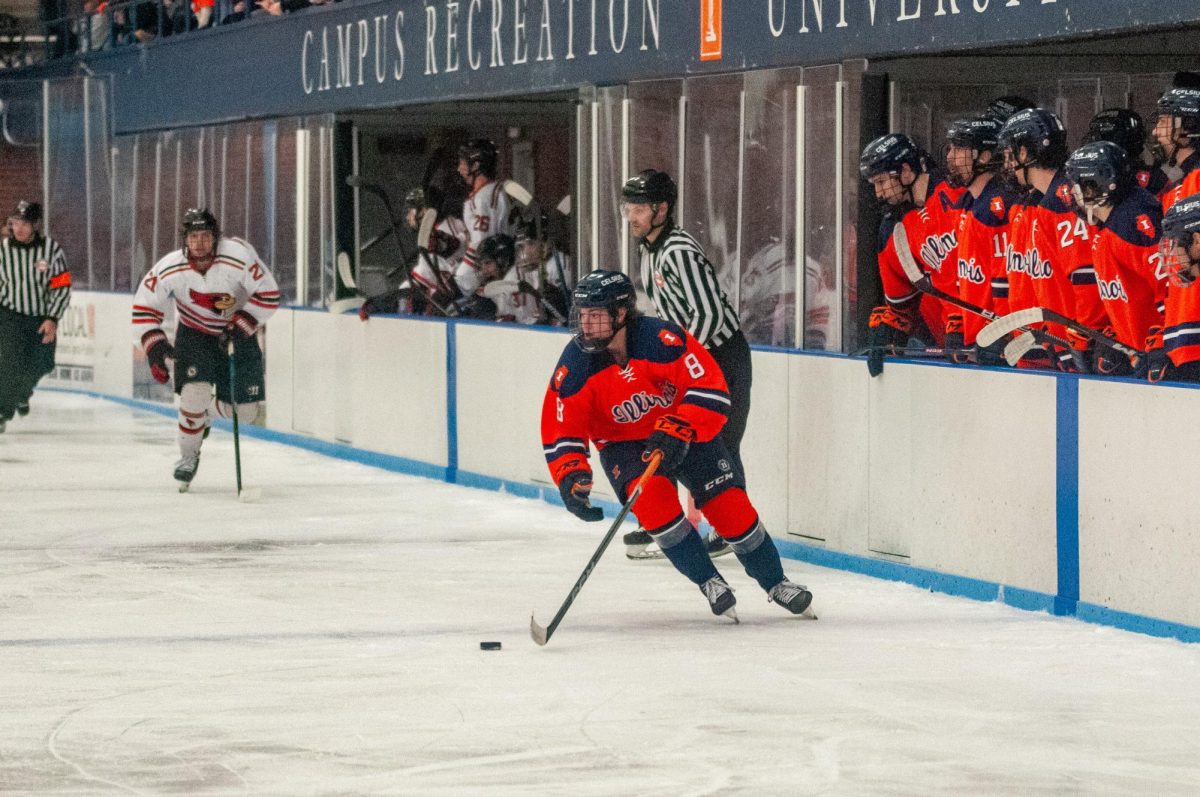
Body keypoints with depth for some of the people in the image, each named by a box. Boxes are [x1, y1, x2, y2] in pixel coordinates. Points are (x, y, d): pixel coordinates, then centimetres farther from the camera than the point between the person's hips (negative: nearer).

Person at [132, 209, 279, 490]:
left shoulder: (239, 256, -27)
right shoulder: (170, 269, -21)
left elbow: (268, 295, -19)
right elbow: (144, 307, -9)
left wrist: (240, 327, -25)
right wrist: (155, 345, -20)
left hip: (238, 331, 0)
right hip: (194, 334, 0)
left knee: (245, 411, -1)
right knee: (195, 392, -22)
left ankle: (213, 408, 35)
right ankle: (188, 456, 2)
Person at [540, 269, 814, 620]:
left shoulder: (660, 338, -28)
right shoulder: (575, 366, -19)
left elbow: (711, 387, -29)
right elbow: (560, 433, -14)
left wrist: (676, 431, -40)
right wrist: (572, 476, -29)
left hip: (689, 433, -1)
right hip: (624, 444, 1)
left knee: (729, 506, -8)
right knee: (652, 498, -27)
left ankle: (776, 584, 17)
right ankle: (709, 582, -10)